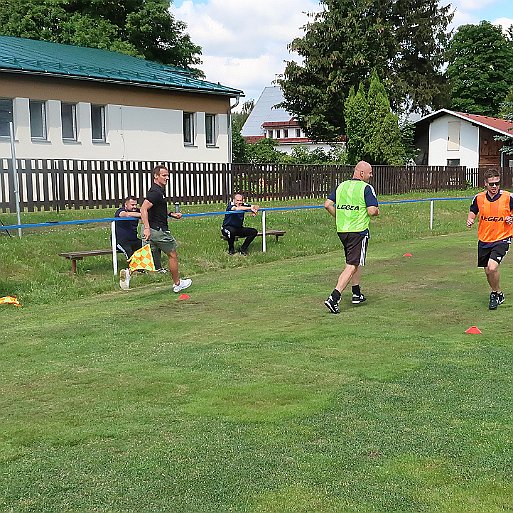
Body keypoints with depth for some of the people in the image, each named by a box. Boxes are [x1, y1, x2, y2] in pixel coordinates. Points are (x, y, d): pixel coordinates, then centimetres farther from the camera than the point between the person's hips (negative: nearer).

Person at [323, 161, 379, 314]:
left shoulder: (341, 186, 10)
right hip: (358, 231, -7)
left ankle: (356, 294, 32)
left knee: (355, 262, 23)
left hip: (341, 230, 7)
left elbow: (327, 204, 6)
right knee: (352, 265, -6)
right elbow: (372, 211, -17)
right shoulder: (366, 188, -9)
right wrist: (377, 212, 6)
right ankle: (334, 298, -18)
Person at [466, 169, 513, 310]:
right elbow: (473, 212, 11)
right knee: (488, 271, 12)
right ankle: (498, 294, 38)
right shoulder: (479, 198, -2)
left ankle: (495, 294, 4)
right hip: (484, 240, 4)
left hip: (502, 239, -4)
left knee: (492, 267, -21)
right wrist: (470, 220, -10)